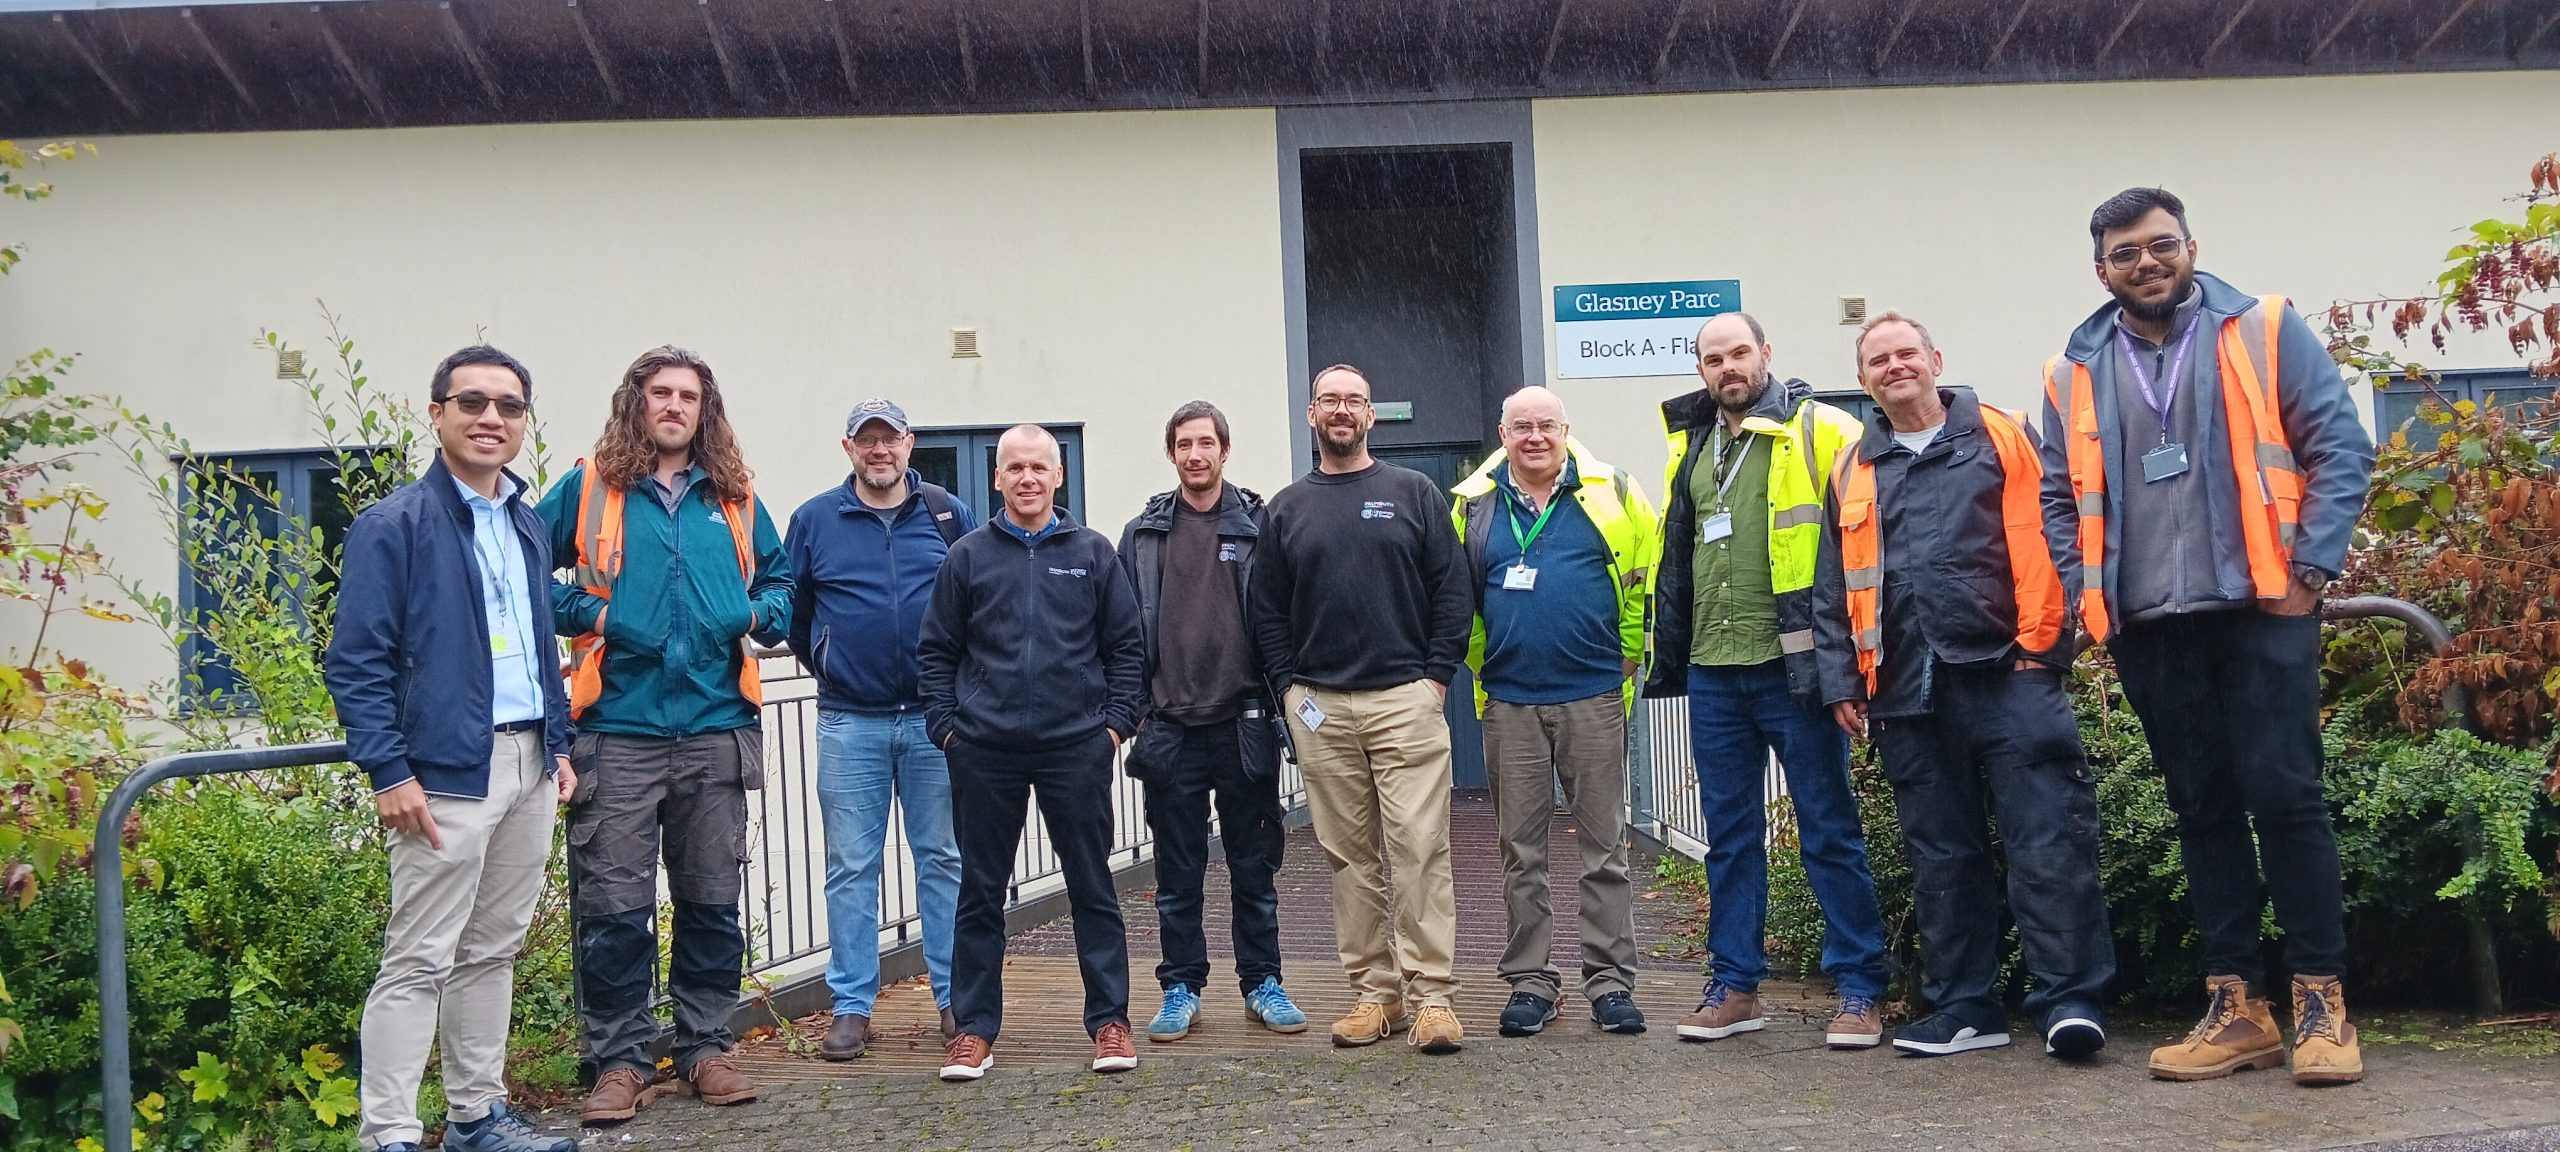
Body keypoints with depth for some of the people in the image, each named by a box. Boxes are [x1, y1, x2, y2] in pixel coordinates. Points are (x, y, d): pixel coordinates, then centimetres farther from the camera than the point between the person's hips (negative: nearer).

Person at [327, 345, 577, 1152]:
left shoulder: (528, 528, 16)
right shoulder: (394, 526, -6)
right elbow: (357, 661, -11)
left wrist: (559, 745, 17)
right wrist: (390, 772, -17)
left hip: (529, 767, 7)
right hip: (447, 772, -7)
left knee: (494, 950, 14)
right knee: (419, 961, -5)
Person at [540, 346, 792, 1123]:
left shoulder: (734, 498, 11)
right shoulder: (588, 489, 3)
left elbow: (778, 576, 22)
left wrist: (765, 614, 2)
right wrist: (583, 612, -7)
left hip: (716, 727, 3)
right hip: (618, 729, -3)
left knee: (713, 902, 10)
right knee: (614, 906, -1)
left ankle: (706, 1047, 22)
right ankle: (619, 1060, 11)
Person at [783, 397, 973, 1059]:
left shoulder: (949, 514, 4)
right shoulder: (814, 521, 5)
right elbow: (789, 608, 12)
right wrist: (825, 665, 10)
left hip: (936, 716, 0)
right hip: (850, 723, 0)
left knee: (944, 859, 6)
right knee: (851, 868, 3)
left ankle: (956, 998, 15)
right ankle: (851, 1006, 11)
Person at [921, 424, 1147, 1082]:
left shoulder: (1092, 553, 6)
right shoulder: (968, 557, 7)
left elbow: (1127, 645, 6)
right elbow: (936, 650, 8)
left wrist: (1117, 721, -3)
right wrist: (946, 726, -1)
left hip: (1077, 748, 0)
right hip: (985, 753, 1)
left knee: (1092, 887, 5)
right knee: (980, 892, 6)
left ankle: (1109, 1021, 14)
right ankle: (975, 1028, 15)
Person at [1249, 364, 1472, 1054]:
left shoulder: (1414, 493, 7)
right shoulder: (1285, 510, 12)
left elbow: (1451, 589, 3)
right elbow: (1268, 610, 13)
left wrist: (1438, 674, -5)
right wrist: (1289, 686, 3)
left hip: (1405, 699, -2)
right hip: (1319, 709, 3)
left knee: (1420, 849, -6)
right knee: (1349, 856, 6)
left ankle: (1432, 996, -1)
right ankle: (1375, 991, 14)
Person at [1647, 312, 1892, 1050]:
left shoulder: (1820, 432, -4)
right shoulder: (1691, 447, 15)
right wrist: (1670, 654, 18)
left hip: (1795, 669, -6)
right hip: (1715, 675, 6)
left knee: (1830, 831, 2)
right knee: (1730, 836, 11)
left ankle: (1859, 989, 10)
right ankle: (1735, 986, 20)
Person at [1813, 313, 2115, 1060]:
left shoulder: (2005, 439, 8)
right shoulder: (1854, 473, 17)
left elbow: (2056, 538, 1)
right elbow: (1834, 592, 17)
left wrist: (2046, 641, -9)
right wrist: (1842, 681, 9)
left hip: (2009, 673, -4)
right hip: (1909, 692, 4)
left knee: (2049, 839, -8)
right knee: (1941, 855, 9)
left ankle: (2070, 998, -3)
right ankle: (1963, 1007, 17)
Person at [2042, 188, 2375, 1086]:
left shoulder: (2263, 331, 2)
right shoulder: (2075, 372, 10)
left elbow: (2340, 447, -2)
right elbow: (2061, 497, 14)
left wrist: (2310, 567, -9)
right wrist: (2085, 598, 3)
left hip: (2261, 608, -3)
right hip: (2148, 627, 3)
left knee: (2284, 795, -6)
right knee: (2202, 811, 8)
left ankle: (2322, 1004, 4)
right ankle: (2236, 1007, 15)